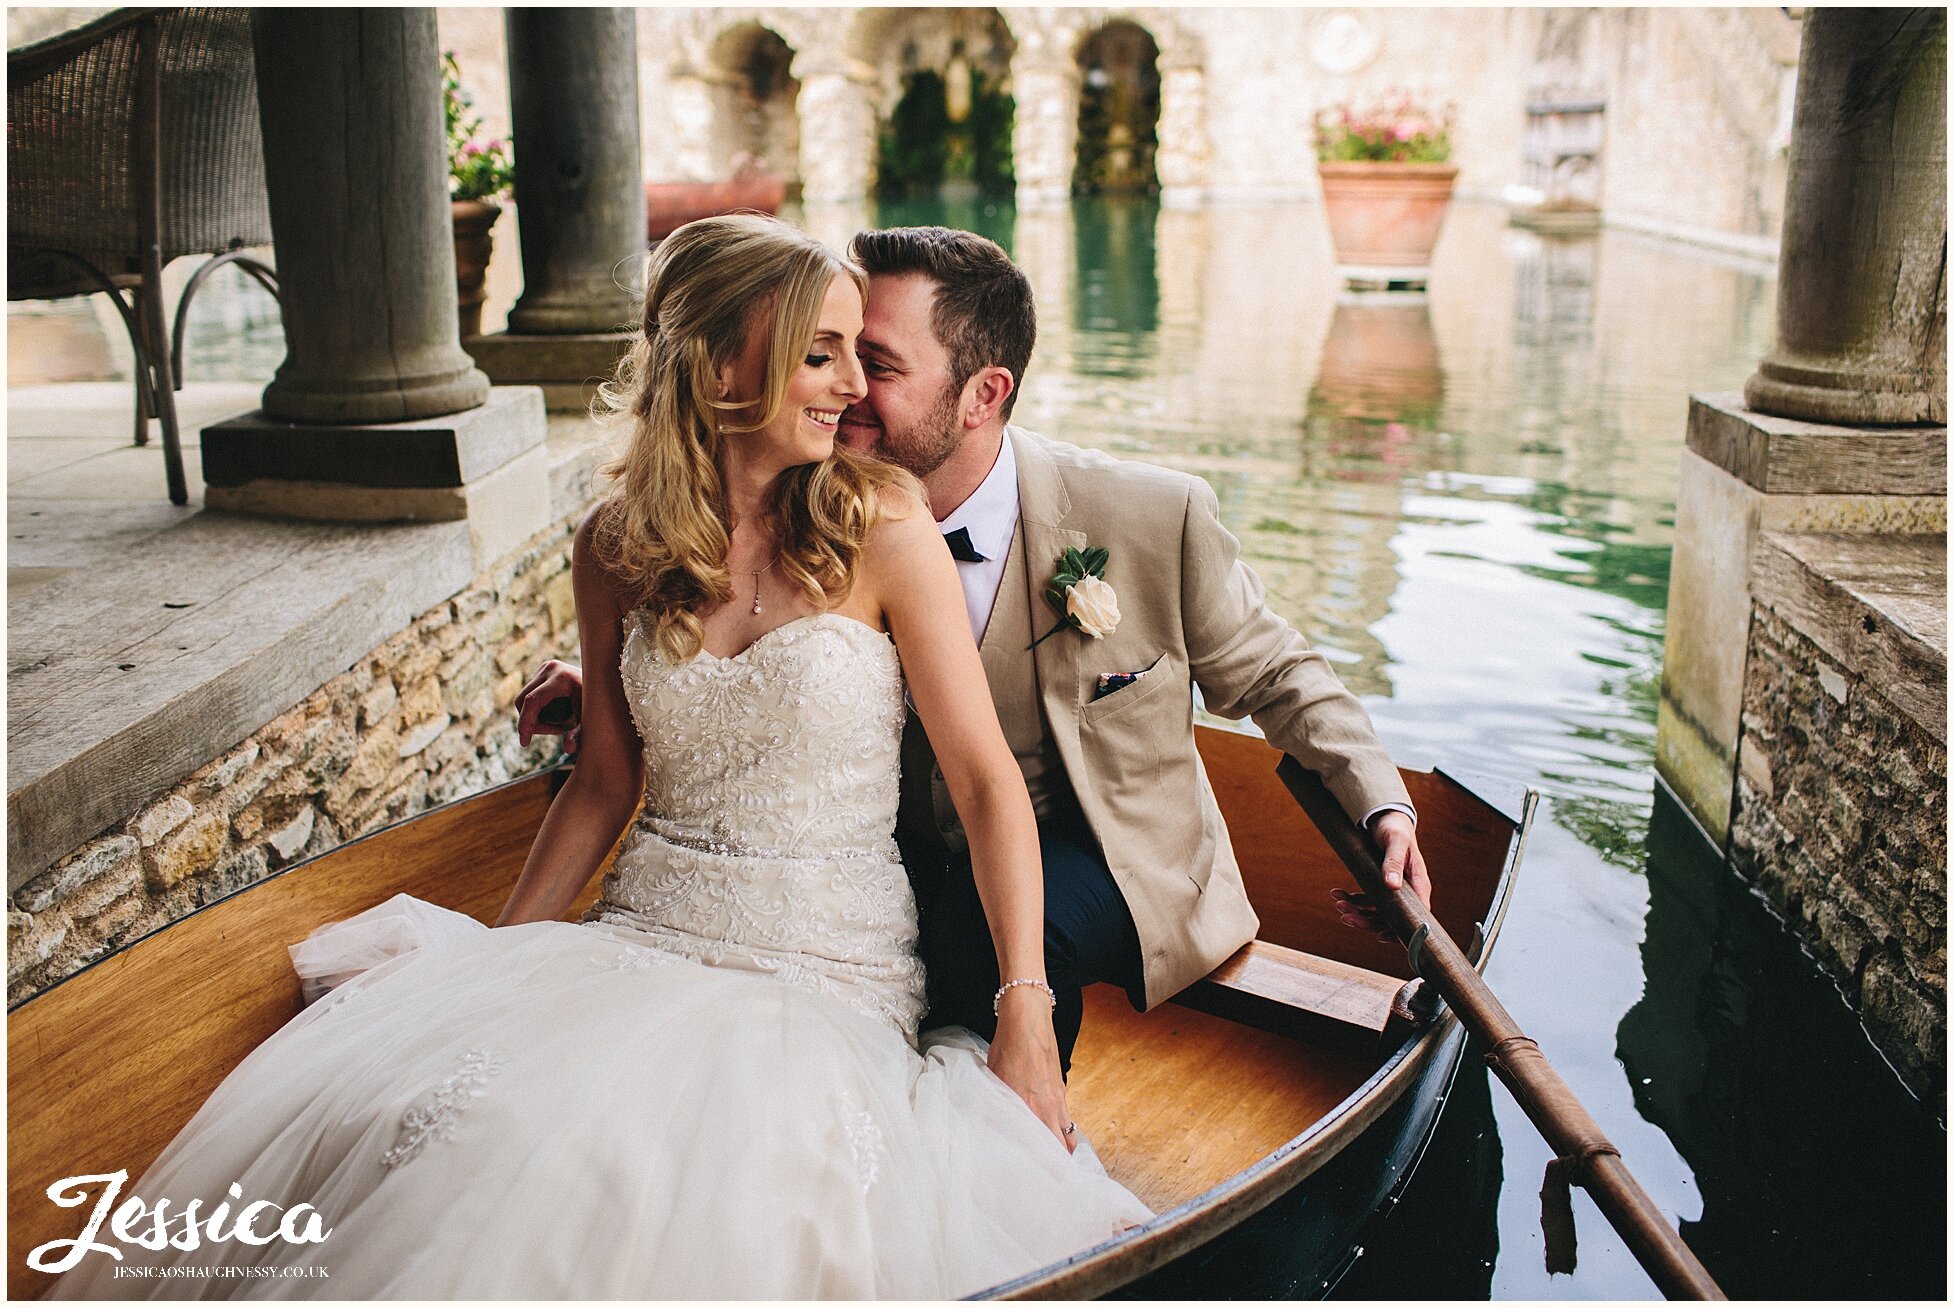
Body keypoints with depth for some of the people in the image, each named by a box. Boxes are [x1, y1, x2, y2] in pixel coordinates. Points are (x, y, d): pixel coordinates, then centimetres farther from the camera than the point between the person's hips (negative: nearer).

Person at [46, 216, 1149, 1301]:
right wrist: (495, 961, 14)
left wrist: (1027, 1016, -13)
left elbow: (988, 778, -6)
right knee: (359, 1109, -22)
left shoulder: (881, 524, -6)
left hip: (823, 974, -3)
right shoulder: (618, 547, 5)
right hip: (636, 941, 4)